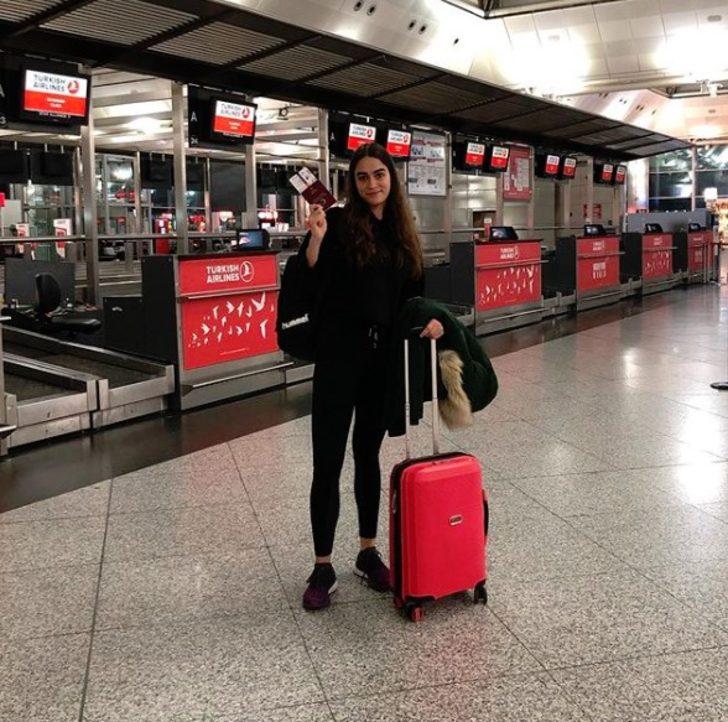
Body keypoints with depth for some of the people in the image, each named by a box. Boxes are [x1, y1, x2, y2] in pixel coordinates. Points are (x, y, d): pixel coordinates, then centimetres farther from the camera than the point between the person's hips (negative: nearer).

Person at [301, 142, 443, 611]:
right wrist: (315, 239, -23)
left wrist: (429, 319, -3)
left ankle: (369, 554, 26)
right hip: (339, 355, -4)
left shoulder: (403, 233, 11)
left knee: (369, 455, 15)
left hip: (384, 357, 5)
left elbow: (413, 293, 16)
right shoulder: (339, 223, -3)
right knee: (328, 462, -2)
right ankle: (323, 569, 7)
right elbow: (312, 285, -9)